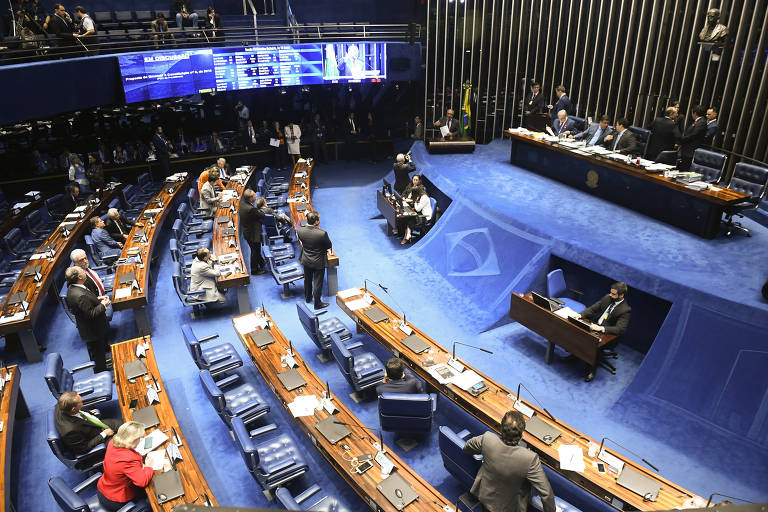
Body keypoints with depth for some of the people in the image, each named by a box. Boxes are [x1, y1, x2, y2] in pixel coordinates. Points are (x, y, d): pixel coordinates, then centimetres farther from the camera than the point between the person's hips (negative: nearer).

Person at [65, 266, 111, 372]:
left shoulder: (73, 288, -4)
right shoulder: (80, 295, -36)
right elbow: (91, 314, -31)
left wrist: (97, 299, 1)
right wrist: (103, 305, -19)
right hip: (93, 332, -10)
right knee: (98, 355, 10)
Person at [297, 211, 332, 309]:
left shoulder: (300, 230, -20)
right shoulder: (322, 234, -32)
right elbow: (329, 246, -14)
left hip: (306, 260, 5)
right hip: (318, 262, -4)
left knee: (307, 280, 27)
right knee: (317, 283, 14)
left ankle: (308, 297, 49)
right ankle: (317, 303, 30)